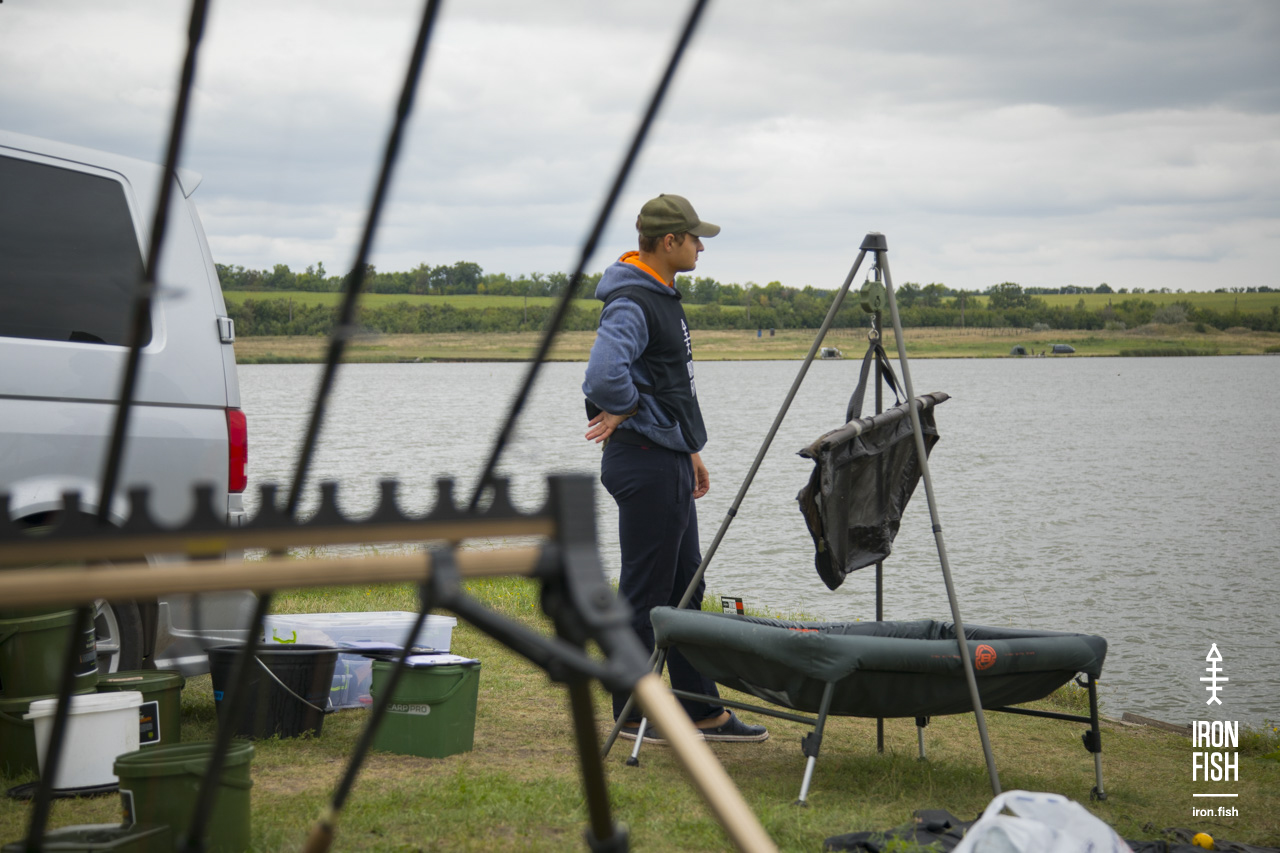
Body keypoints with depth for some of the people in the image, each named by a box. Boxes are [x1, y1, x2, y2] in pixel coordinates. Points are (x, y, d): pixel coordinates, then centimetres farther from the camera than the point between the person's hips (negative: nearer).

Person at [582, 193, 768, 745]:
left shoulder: (663, 296, 15)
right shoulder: (631, 304, -18)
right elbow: (605, 376, -34)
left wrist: (690, 447, 21)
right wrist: (630, 409, -15)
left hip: (670, 462, 10)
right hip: (645, 465, -10)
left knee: (686, 590, 14)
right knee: (645, 595, -1)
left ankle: (702, 710, 21)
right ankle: (633, 715, 9)